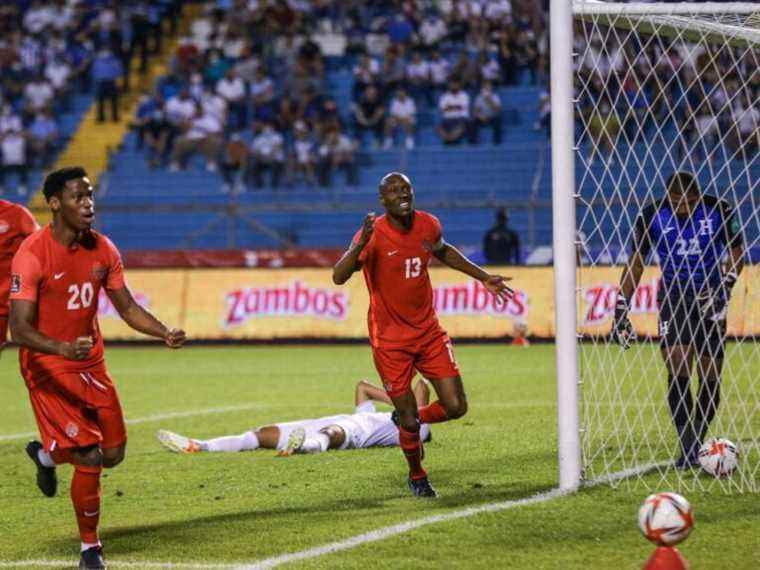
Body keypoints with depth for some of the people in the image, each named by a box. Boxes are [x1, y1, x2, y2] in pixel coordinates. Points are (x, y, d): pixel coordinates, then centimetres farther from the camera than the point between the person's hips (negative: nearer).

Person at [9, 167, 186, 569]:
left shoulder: (102, 250, 0)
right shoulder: (32, 254, -20)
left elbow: (127, 309, 8)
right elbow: (20, 329, -25)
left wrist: (165, 334, -10)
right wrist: (63, 349, -43)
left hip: (90, 363, 6)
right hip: (47, 366, -6)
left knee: (113, 453, 6)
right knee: (90, 456, -12)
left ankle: (47, 453, 37)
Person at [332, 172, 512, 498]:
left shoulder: (428, 225, -2)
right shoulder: (373, 234, -17)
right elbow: (338, 278, -28)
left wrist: (484, 278, 21)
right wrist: (361, 244, -44)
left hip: (428, 332, 5)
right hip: (390, 339, -5)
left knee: (455, 407, -3)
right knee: (408, 417, 1)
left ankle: (411, 420, 30)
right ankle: (416, 477, 29)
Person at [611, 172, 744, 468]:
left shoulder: (719, 211, -9)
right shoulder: (651, 216, -7)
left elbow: (736, 254, 3)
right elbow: (635, 264, 2)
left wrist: (723, 290, -13)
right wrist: (620, 312, -1)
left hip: (709, 298, 1)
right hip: (673, 297, -1)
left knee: (710, 379, 1)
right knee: (677, 372, -17)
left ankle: (696, 444, 17)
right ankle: (687, 450, -18)